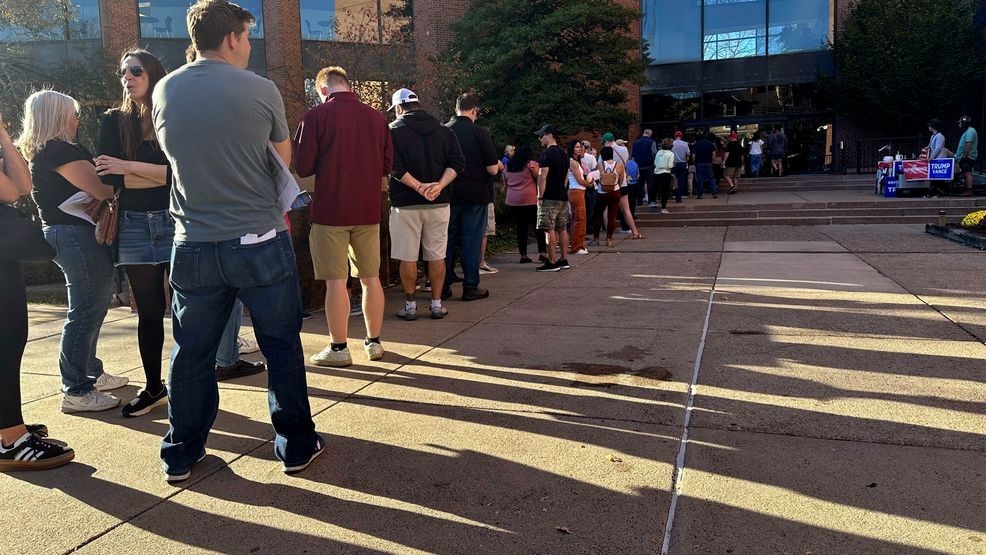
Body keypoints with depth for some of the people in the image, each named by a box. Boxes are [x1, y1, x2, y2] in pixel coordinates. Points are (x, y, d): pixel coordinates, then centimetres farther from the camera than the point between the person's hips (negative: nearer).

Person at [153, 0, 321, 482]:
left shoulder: (163, 92, 3)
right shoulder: (261, 91, -7)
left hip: (193, 245, 3)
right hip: (260, 242, -3)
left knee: (191, 352, 14)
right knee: (281, 347, 9)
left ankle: (181, 455, 25)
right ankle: (296, 446, 20)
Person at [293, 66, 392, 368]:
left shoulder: (316, 116, -8)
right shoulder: (376, 117, 5)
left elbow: (303, 166, -7)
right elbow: (387, 163, 7)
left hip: (330, 209, -4)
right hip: (368, 208, 4)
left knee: (336, 280, 2)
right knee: (370, 277, 12)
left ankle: (338, 348, 8)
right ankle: (374, 343, 21)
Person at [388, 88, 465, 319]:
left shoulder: (394, 130, -1)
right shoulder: (444, 130, 10)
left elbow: (394, 167, -14)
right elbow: (457, 163, -1)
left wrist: (419, 186, -16)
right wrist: (440, 185, -12)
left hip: (406, 204, -3)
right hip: (439, 203, 3)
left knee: (408, 258, 4)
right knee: (436, 256, 9)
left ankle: (410, 306, 10)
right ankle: (437, 305, 12)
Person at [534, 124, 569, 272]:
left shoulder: (547, 153, -12)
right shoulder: (563, 153, 15)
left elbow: (543, 177, -18)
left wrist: (540, 196, -14)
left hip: (550, 198, -9)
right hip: (563, 197, 9)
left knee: (549, 229, -6)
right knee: (562, 228, 11)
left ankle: (552, 262, -6)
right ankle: (563, 260, 15)